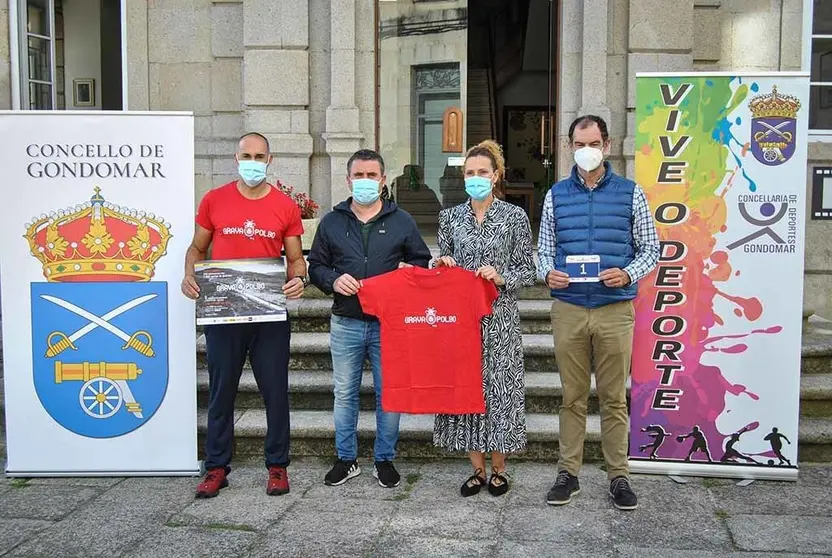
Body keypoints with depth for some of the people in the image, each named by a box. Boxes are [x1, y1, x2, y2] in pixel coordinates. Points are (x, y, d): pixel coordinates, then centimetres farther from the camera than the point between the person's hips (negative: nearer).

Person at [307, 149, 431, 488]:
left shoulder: (402, 221, 7)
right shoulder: (332, 222, 8)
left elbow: (423, 261, 13)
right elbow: (315, 266, 11)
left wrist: (409, 270, -9)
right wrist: (332, 280, -10)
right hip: (345, 323, 1)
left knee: (389, 393, 5)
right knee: (344, 394, 9)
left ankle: (384, 460, 20)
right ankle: (346, 459, 23)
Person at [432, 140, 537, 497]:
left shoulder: (515, 217, 0)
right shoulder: (450, 217, 8)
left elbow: (528, 272, 1)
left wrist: (501, 277, -16)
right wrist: (443, 265, -6)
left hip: (499, 318, -2)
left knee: (499, 386, 0)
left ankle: (499, 470, 16)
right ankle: (477, 469, 18)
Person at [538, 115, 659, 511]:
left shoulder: (630, 193, 4)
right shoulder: (556, 195, 9)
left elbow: (650, 248, 6)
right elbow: (544, 249, 12)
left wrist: (628, 274, -13)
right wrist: (548, 273, -10)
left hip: (615, 310, -1)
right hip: (569, 309, 1)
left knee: (614, 398, 5)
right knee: (572, 396, 8)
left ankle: (618, 476, 16)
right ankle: (568, 473, 18)